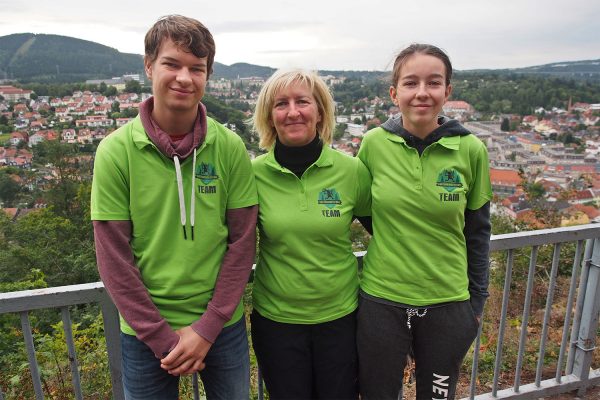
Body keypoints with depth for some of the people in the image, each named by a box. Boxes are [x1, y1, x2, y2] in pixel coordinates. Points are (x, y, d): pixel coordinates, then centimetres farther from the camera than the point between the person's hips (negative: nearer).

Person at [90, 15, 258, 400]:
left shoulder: (230, 147, -8)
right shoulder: (116, 150, -11)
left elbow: (242, 241, -6)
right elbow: (114, 257, -9)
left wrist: (207, 326, -10)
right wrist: (162, 337, -10)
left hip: (223, 325, 1)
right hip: (145, 330, -1)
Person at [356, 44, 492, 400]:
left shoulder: (470, 150, -8)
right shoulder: (374, 143, -9)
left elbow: (477, 232, 2)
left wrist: (477, 300, 6)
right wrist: (392, 241, 0)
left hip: (449, 304, 1)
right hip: (381, 302, 0)